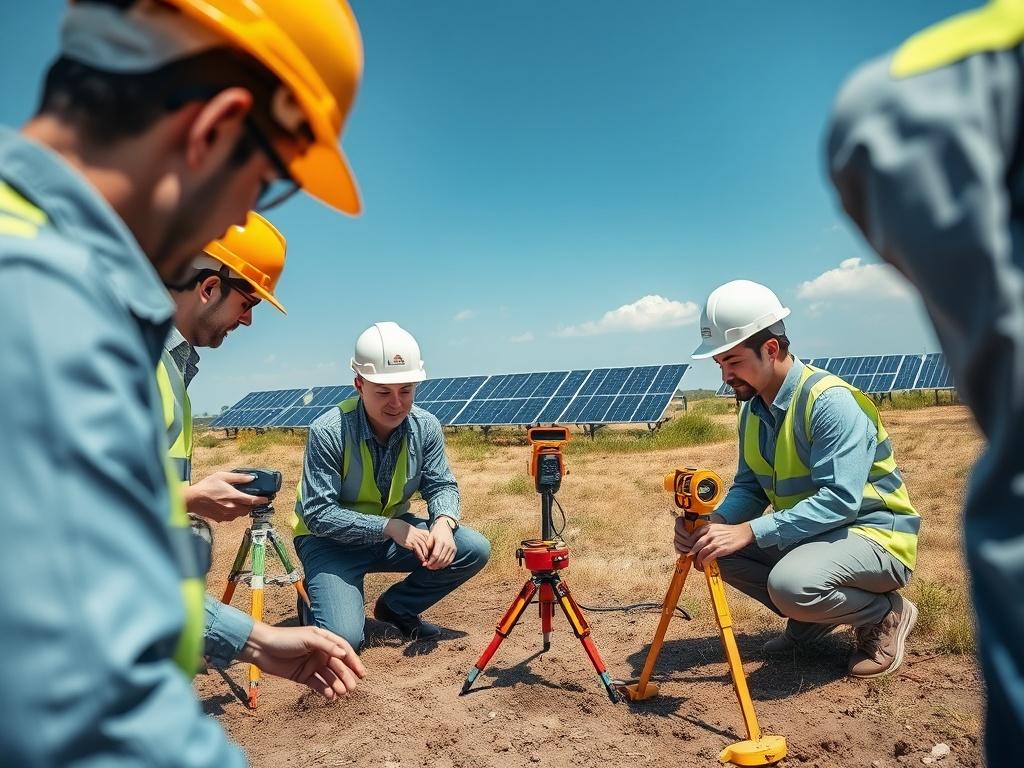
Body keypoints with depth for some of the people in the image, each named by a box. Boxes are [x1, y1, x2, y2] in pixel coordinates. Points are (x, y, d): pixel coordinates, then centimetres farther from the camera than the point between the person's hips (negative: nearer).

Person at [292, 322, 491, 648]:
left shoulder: (426, 427, -11)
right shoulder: (328, 432, -24)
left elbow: (442, 485, -4)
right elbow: (317, 513, -24)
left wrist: (443, 522, -28)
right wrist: (388, 527, -33)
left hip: (395, 531, 5)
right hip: (332, 540, -4)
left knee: (475, 550, -13)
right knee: (344, 637, -25)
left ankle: (397, 607, 9)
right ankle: (315, 602, 13)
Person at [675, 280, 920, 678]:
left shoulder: (832, 401, -24)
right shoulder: (753, 408, 1)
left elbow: (839, 500, -32)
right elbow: (749, 487, 2)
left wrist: (748, 532, -37)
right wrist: (714, 522, -19)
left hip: (875, 536, -8)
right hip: (806, 535, 8)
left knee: (792, 583, -35)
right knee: (714, 547, -7)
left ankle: (886, 615, -2)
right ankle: (814, 617, 9)